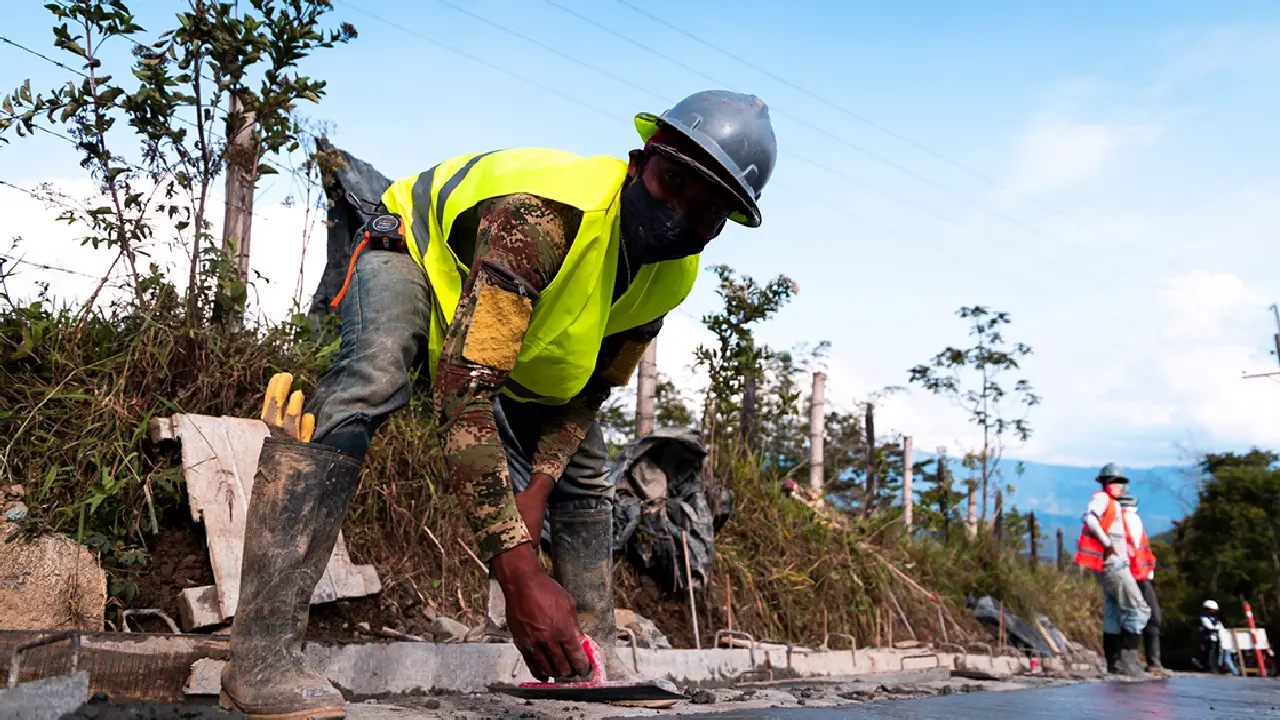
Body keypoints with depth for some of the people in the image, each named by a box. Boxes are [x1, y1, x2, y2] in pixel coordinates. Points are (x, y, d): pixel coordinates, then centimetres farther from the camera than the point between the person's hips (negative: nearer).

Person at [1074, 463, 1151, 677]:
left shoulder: (1113, 505, 22)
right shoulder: (1101, 498, -7)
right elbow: (1089, 517, -27)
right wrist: (1107, 543, -24)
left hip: (1114, 566, 10)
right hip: (1112, 564, -10)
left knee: (1113, 614, 10)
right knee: (1138, 609, -13)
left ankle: (1114, 663, 13)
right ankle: (1128, 659, -17)